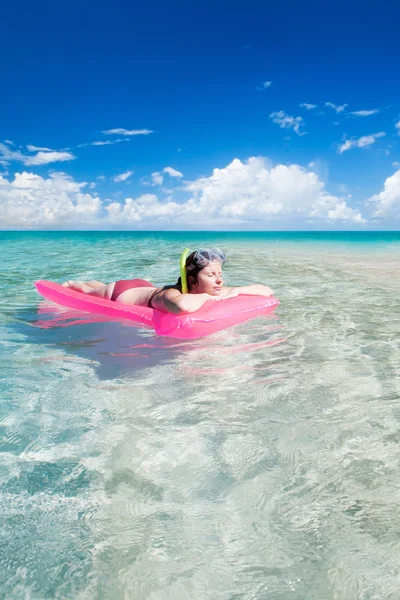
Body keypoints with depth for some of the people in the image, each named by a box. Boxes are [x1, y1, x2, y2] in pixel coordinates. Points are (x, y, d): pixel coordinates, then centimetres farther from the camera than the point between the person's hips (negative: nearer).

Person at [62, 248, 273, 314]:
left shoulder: (216, 291, -29)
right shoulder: (171, 294, -48)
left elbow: (267, 291, -26)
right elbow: (183, 305, -74)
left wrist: (236, 291, -43)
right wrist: (207, 297, -54)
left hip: (145, 288, 6)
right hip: (120, 293, -6)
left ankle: (79, 283, 66)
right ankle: (71, 283, 60)